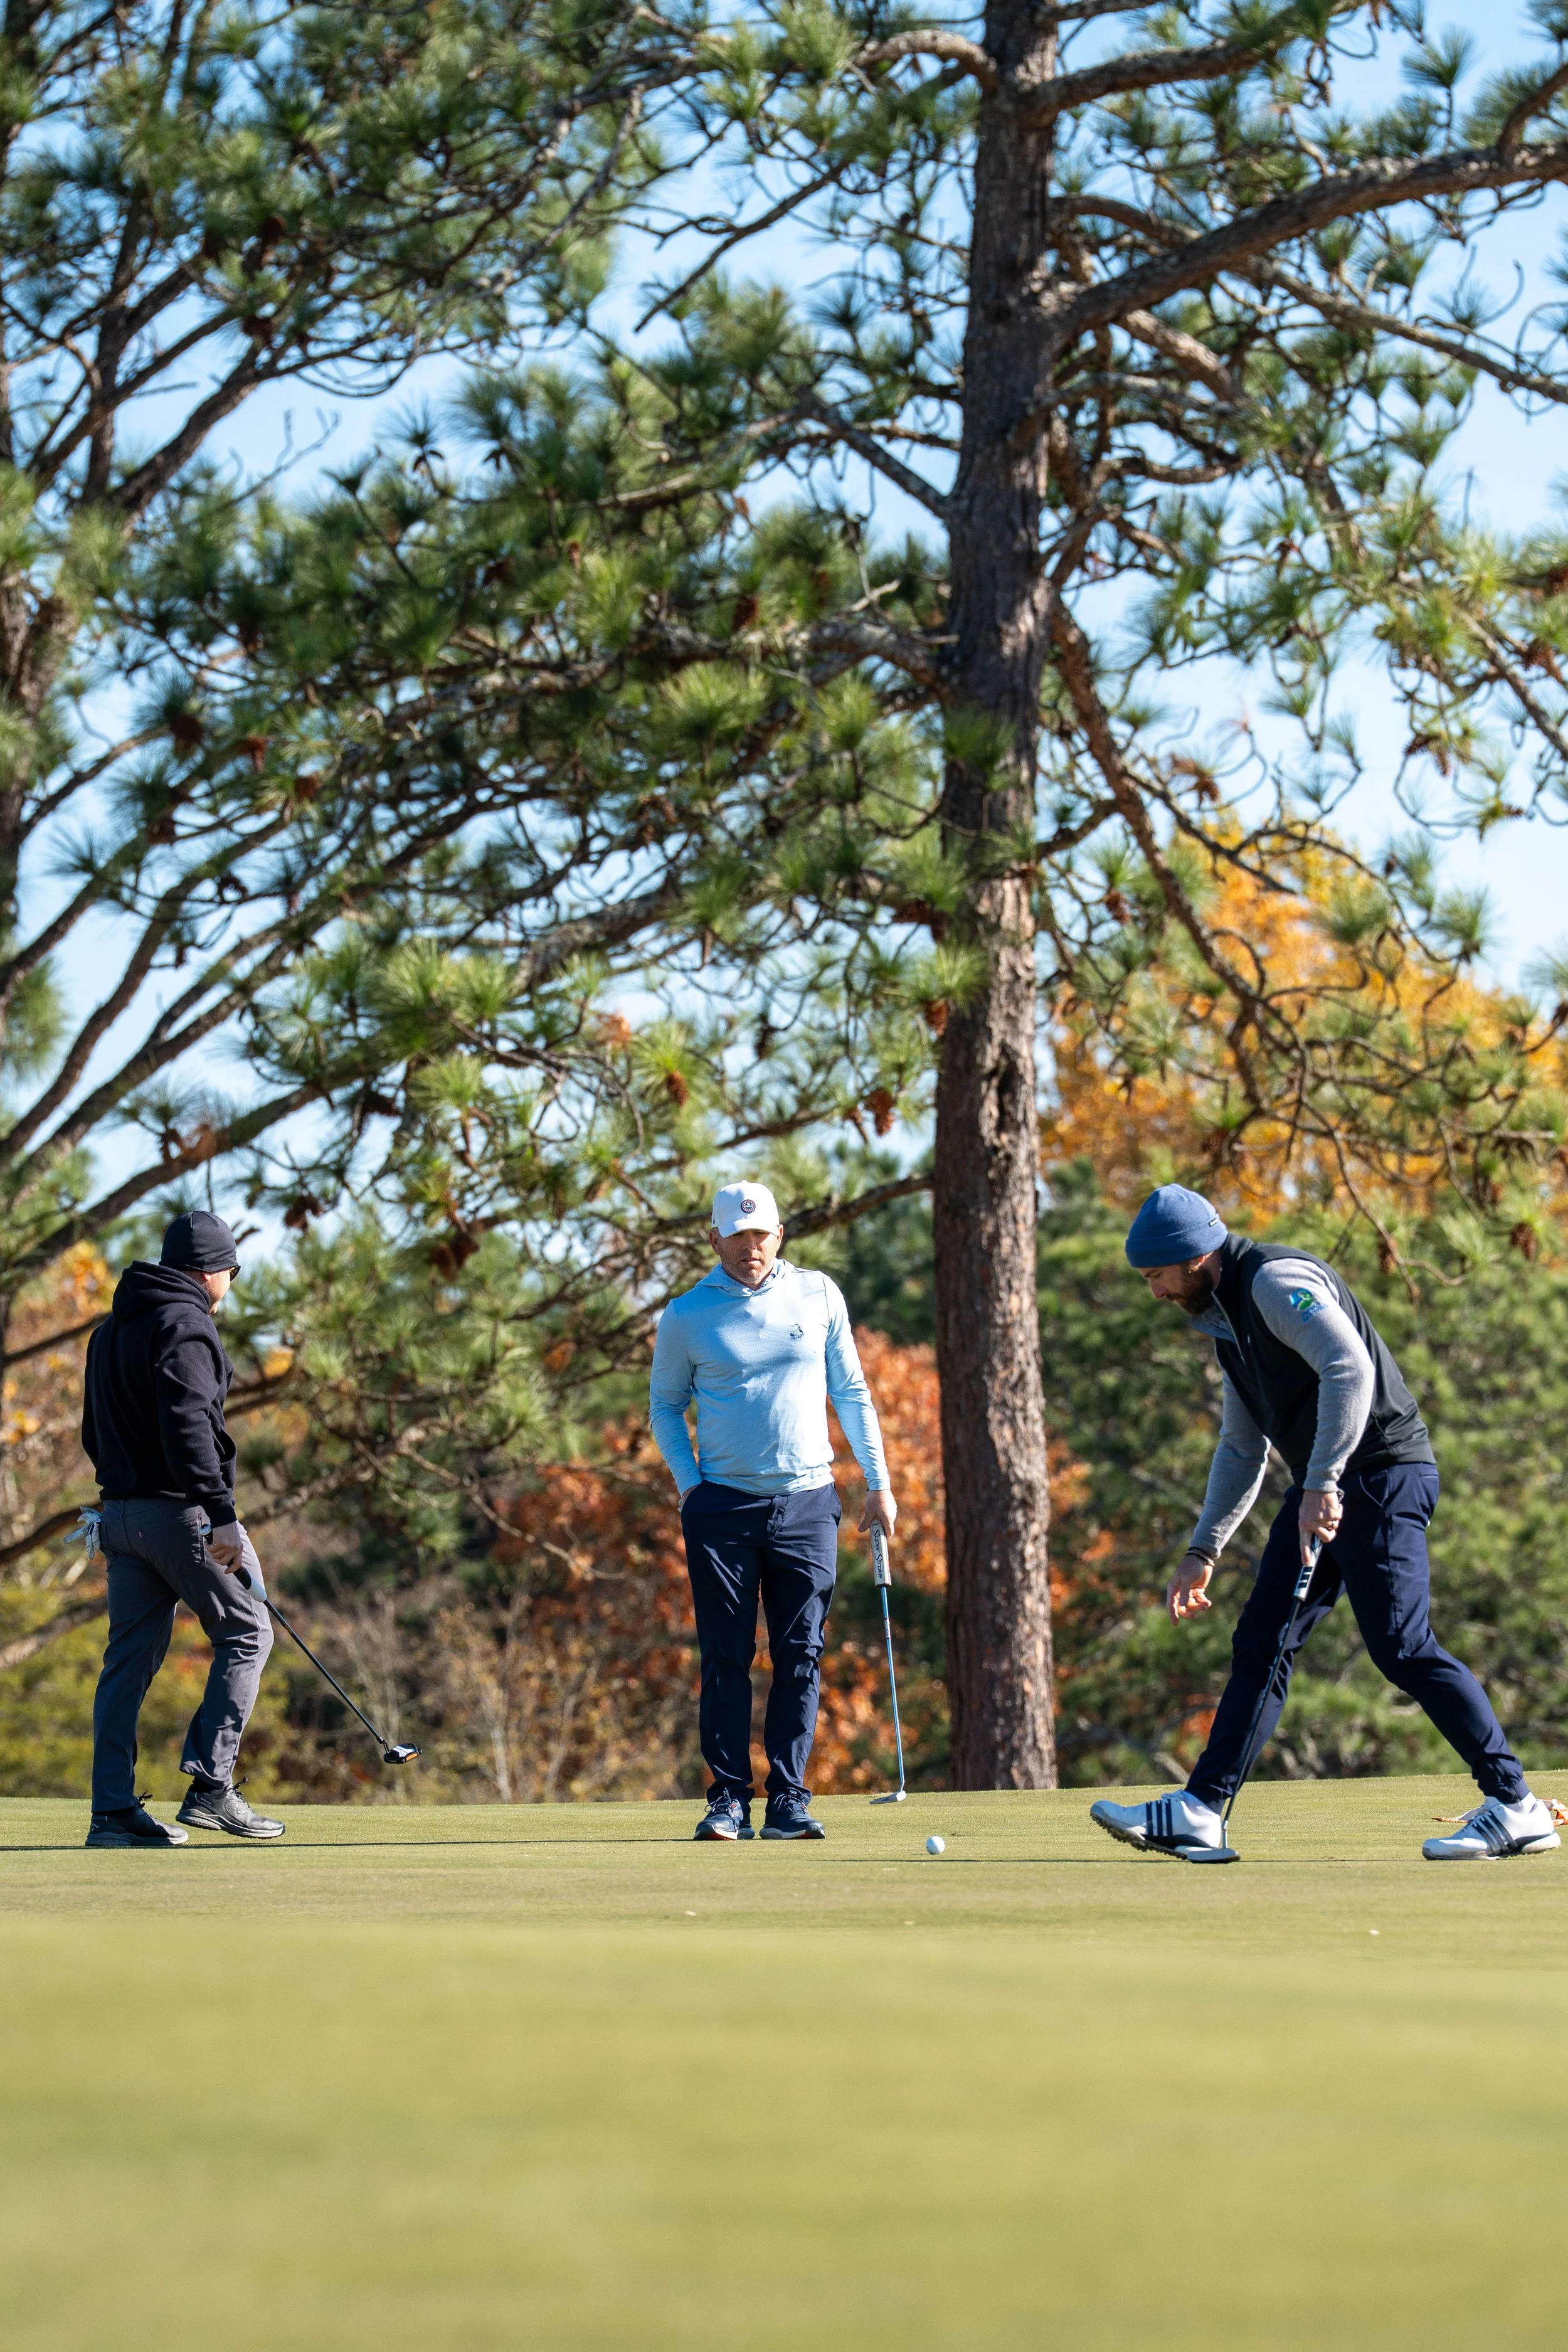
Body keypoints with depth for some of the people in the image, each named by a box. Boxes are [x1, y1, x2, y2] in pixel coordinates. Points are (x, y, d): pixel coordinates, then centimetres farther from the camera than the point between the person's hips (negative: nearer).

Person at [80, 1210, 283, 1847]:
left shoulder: (111, 1331, 19)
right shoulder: (184, 1323, -11)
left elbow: (95, 1433, 22)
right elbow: (189, 1427, -22)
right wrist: (222, 1516, -24)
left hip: (120, 1513, 9)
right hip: (178, 1513, -9)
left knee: (129, 1657, 7)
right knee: (246, 1633, 2)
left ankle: (113, 1809, 3)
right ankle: (210, 1787, -5)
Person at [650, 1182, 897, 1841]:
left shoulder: (818, 1296, 6)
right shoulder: (687, 1316, 2)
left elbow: (850, 1390, 11)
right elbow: (665, 1406, 12)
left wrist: (878, 1482, 7)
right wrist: (689, 1485, -1)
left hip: (806, 1503, 1)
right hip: (723, 1507, -1)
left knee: (801, 1657, -1)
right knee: (726, 1658, -2)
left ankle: (788, 1799, 2)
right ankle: (728, 1797, 3)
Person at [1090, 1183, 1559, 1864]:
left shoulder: (1277, 1280, -12)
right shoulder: (1225, 1317, 20)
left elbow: (1351, 1369, -26)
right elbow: (1241, 1449, 27)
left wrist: (1322, 1483, -28)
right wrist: (1202, 1552, 24)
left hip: (1381, 1472, -10)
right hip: (1325, 1490, 10)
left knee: (1401, 1646, -15)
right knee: (1262, 1642, 6)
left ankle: (1516, 1808, -11)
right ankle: (1199, 1811, 7)